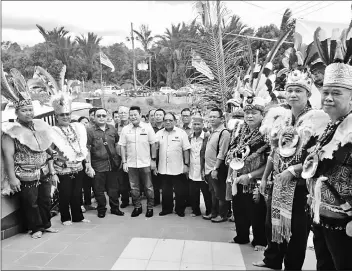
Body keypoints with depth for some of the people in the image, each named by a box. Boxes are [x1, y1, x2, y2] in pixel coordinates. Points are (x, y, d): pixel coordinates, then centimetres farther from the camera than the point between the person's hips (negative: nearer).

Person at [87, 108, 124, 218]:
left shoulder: (112, 129, 5)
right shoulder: (90, 131, -7)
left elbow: (117, 144, 13)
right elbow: (87, 150, -9)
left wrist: (118, 158, 7)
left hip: (113, 163, 3)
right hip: (98, 165, -3)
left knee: (114, 188, 12)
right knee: (99, 189, 9)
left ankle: (115, 208, 29)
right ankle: (101, 209, 27)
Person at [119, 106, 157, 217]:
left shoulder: (148, 127, -4)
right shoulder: (125, 129, 2)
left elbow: (153, 144, -1)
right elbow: (122, 146, 3)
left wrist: (153, 159, -3)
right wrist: (124, 162, -1)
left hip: (145, 163, -2)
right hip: (131, 164, 2)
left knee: (148, 187, 7)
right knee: (134, 188, 12)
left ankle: (150, 207, 22)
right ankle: (137, 207, 28)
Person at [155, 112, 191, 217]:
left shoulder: (181, 133, -2)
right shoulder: (159, 134, 6)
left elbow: (186, 150, -2)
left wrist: (186, 164, -6)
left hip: (178, 169, -2)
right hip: (163, 169, 3)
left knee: (180, 191, 7)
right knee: (165, 191, 13)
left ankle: (180, 209, 23)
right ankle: (166, 208, 29)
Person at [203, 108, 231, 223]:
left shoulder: (224, 133, -16)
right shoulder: (212, 132, 11)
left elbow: (221, 153, -20)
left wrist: (215, 169, -20)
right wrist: (207, 168, 13)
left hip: (217, 170, -8)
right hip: (209, 169, 8)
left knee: (220, 194, 6)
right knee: (213, 193, 19)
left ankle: (222, 215, 21)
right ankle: (214, 213, 33)